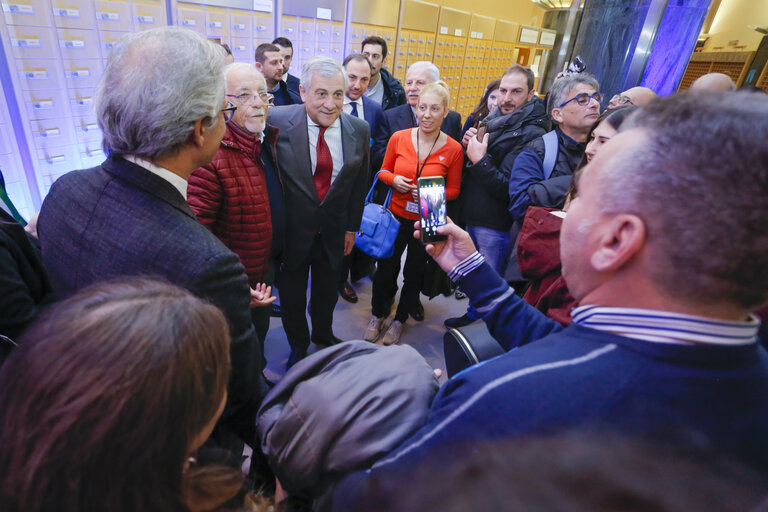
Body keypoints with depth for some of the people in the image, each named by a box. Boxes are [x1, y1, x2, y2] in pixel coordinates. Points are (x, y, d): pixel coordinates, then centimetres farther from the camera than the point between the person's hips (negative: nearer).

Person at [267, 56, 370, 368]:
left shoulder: (359, 130, -7)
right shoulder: (278, 121, -19)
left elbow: (359, 181, 2)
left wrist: (352, 226, 6)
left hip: (334, 229, 3)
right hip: (291, 228, -2)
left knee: (328, 289, 23)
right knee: (292, 290, 18)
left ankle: (323, 333, 52)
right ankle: (298, 344, 45)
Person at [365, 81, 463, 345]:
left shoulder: (453, 149, -10)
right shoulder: (399, 138, -7)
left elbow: (453, 189, -1)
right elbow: (383, 170, 6)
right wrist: (394, 180, -15)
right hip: (396, 215, 1)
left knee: (415, 272, 16)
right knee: (386, 268, 11)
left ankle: (399, 320, 40)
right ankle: (377, 315, 38)